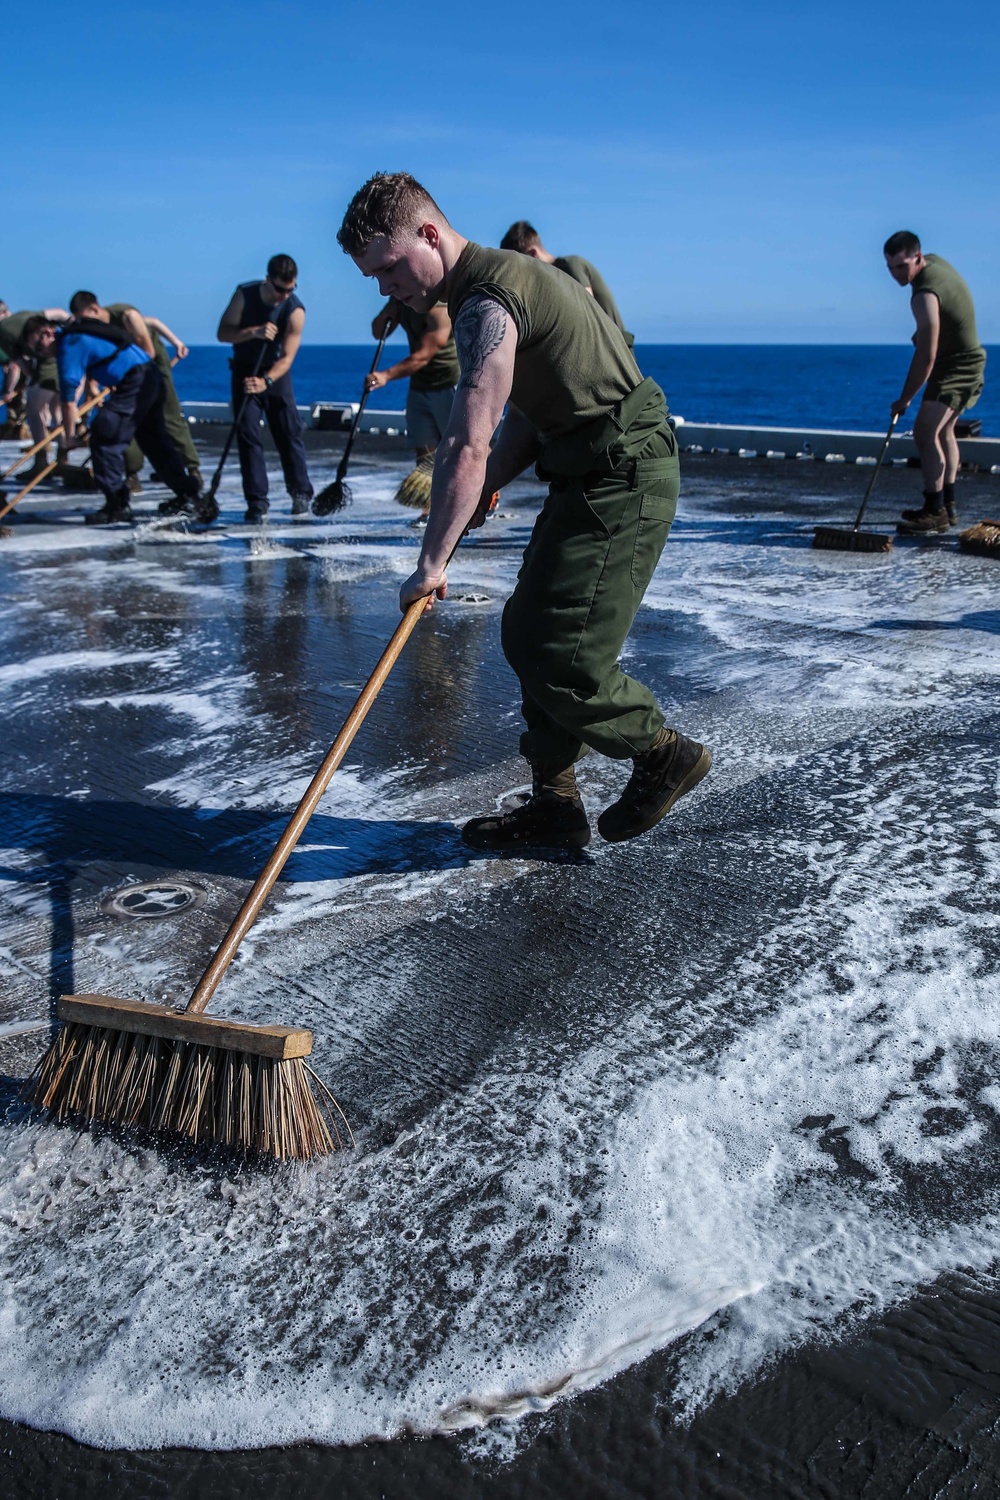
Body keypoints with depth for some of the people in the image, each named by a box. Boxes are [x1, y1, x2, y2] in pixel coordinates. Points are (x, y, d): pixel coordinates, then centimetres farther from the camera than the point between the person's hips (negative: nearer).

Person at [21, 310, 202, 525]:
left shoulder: (69, 346, -11)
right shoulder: (75, 333, 16)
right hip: (152, 378, 10)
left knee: (104, 437, -10)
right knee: (154, 439, 19)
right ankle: (189, 494, 26)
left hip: (135, 384, -10)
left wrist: (68, 438, -7)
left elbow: (69, 401, -14)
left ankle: (117, 505, -11)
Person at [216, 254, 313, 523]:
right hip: (245, 372, 1)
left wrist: (266, 381, -41)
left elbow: (287, 356, -24)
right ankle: (257, 502, -7)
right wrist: (254, 332, -30)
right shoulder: (244, 294, -12)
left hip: (276, 373, -1)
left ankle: (301, 495, 12)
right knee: (247, 435, -7)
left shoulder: (295, 311, -17)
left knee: (289, 433, -2)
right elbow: (223, 333, -13)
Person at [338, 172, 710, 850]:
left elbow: (467, 446, -26)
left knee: (557, 655, -9)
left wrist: (432, 562, -22)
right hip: (598, 472, 11)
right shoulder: (502, 278, 15)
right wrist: (488, 488, 3)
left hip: (621, 479, -11)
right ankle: (556, 807, 19)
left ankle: (667, 754, 12)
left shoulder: (489, 300, -19)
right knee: (529, 634, 12)